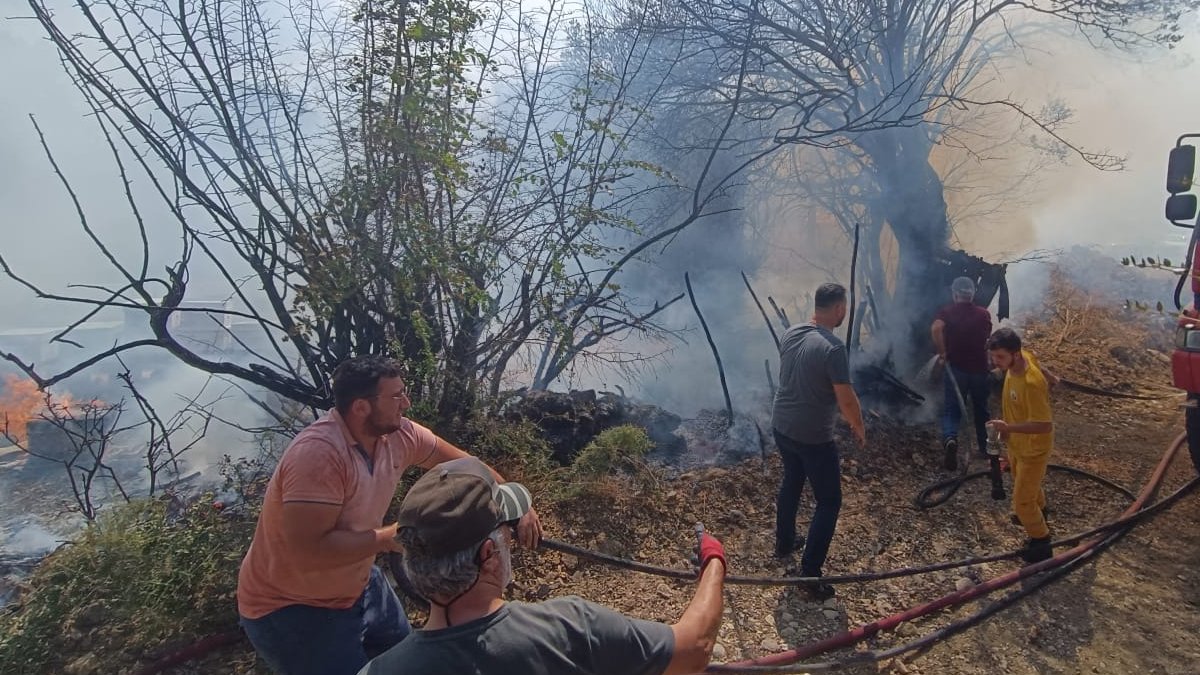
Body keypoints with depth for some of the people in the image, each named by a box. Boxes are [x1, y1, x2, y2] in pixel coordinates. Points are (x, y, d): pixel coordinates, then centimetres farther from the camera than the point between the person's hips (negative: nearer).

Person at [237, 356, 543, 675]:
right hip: (290, 609, -8)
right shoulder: (317, 454, -34)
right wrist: (389, 538, -29)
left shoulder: (397, 434, -10)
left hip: (356, 586, 8)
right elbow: (308, 550, -37)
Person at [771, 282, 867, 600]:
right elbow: (846, 399, -21)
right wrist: (859, 427, -3)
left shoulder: (790, 334, 0)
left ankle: (784, 543, 44)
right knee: (829, 501, 6)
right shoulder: (832, 347, -24)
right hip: (813, 436, -7)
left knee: (791, 482, 28)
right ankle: (810, 575, 4)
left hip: (781, 425, 8)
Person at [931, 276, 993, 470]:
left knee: (951, 409, -1)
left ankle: (950, 439, -28)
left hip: (956, 367, -3)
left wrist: (942, 353, -17)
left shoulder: (947, 311, -7)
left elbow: (936, 328, -27)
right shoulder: (984, 314, 4)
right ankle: (985, 446, 31)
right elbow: (987, 340, 16)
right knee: (981, 409, 19)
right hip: (980, 368, 3)